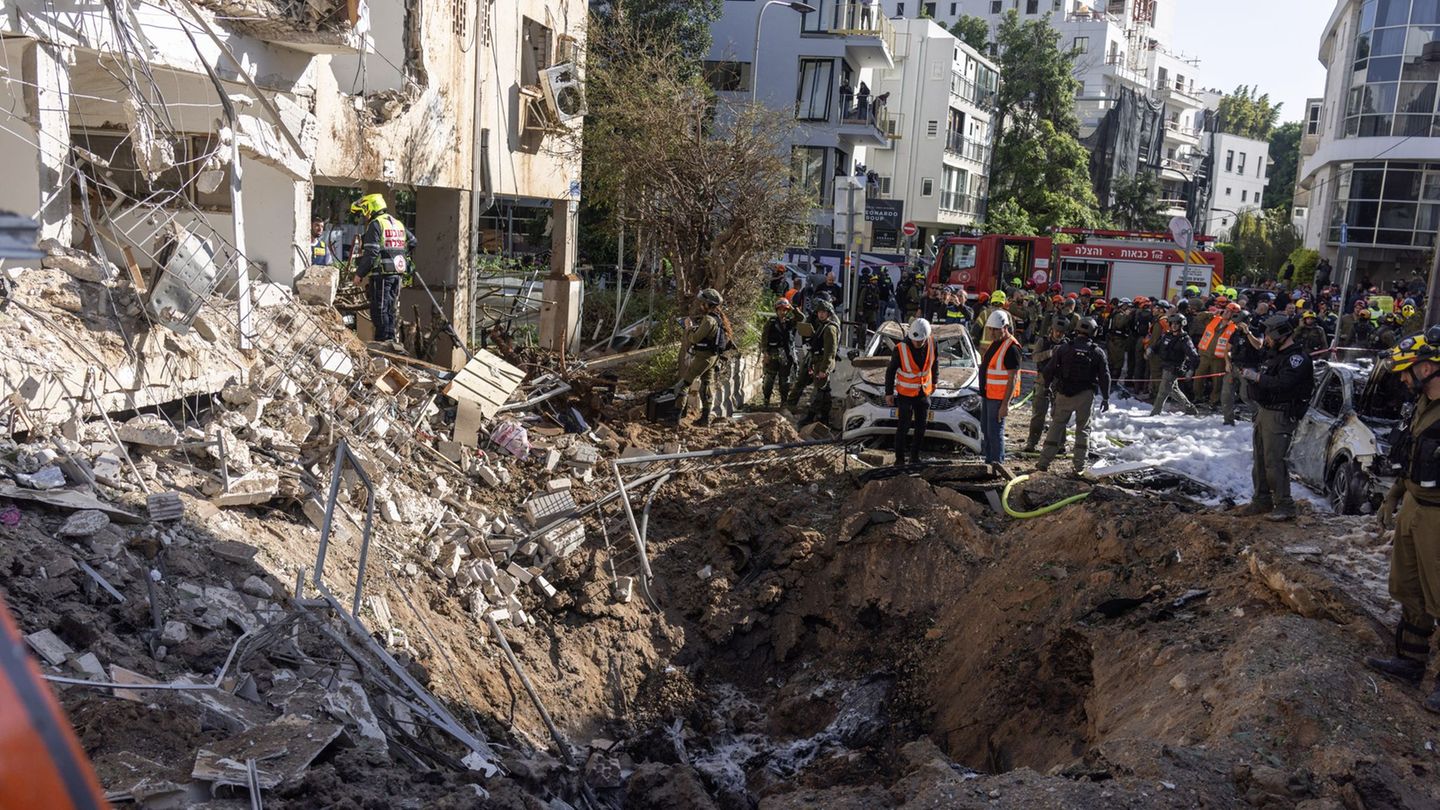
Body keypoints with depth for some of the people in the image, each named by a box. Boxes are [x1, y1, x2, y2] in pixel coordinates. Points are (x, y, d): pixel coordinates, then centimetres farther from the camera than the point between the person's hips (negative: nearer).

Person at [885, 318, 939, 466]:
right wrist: (888, 393, -3)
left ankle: (915, 457, 25)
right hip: (905, 394, -4)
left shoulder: (932, 343, -11)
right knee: (903, 428, -1)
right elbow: (890, 371, -8)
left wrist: (934, 381, 18)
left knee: (921, 427, 10)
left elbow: (935, 360, 10)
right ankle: (899, 459, 9)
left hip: (924, 393, 4)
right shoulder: (901, 348, -21)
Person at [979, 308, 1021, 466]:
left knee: (995, 432, -6)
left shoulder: (1011, 348, -17)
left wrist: (1005, 404, -24)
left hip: (1000, 397, -10)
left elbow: (1013, 378, -20)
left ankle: (997, 464, 2)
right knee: (986, 430, 16)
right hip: (988, 394, 10)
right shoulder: (995, 343, 13)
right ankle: (989, 462, 26)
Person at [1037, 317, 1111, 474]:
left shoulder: (1064, 348, -1)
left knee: (1057, 425, 9)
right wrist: (1105, 398, 10)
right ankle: (1079, 465, 11)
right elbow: (1105, 376, 1)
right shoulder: (1097, 352, -1)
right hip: (1086, 395, 0)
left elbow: (1048, 370, -1)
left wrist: (1050, 386, 16)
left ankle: (1044, 462, 6)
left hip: (1064, 394, 1)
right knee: (1083, 428, 11)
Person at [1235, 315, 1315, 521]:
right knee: (1259, 459, 14)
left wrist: (1256, 377, -20)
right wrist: (1248, 371, 4)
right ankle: (1262, 500, 24)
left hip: (1280, 416, -10)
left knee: (1274, 461, -12)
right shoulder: (1275, 355, 18)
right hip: (1264, 412, 10)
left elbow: (1282, 384, -26)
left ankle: (1284, 506, -7)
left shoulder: (1298, 359, -13)